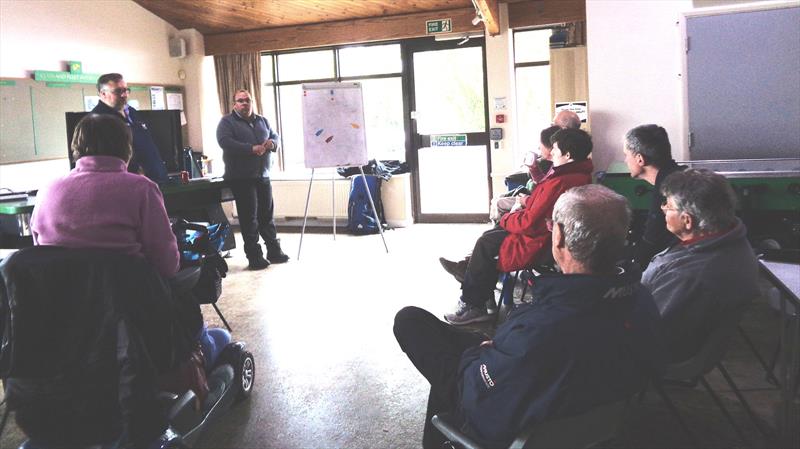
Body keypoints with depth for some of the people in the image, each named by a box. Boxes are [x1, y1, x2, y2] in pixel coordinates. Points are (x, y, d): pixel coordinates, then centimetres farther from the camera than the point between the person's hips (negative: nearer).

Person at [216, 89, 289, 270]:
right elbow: (225, 142, -17)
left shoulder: (262, 121, 17)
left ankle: (274, 251, 19)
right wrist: (252, 149, -24)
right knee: (249, 217, -4)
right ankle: (254, 256, 2)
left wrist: (272, 143, -7)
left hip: (263, 175, 5)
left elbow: (274, 136, 19)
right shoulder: (227, 122, -1)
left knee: (267, 214, 10)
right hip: (241, 178, -5)